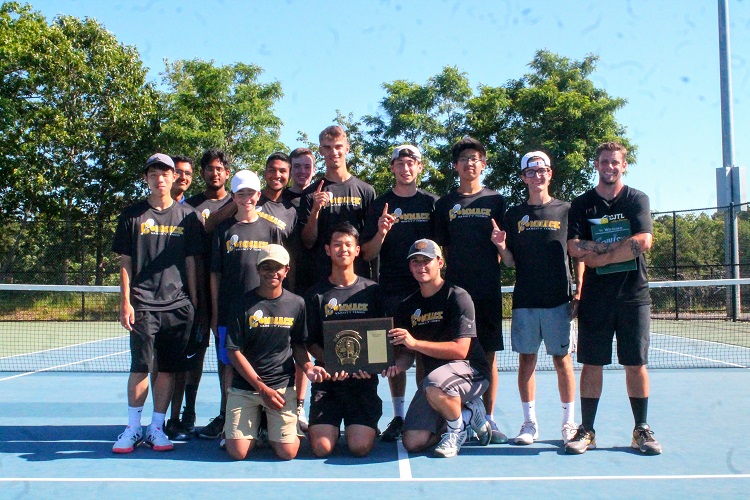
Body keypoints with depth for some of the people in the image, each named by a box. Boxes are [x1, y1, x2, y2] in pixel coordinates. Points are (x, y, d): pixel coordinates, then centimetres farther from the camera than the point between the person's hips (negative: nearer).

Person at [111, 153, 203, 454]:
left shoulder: (186, 216, 10)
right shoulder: (133, 215, 8)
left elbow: (191, 262, 11)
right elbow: (125, 262, 6)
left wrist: (194, 302, 7)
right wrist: (125, 302, -2)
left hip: (178, 305, 1)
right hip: (143, 304, -1)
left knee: (168, 369, 3)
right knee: (141, 367, -5)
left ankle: (156, 428, 14)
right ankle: (133, 429, 7)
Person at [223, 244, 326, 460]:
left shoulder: (296, 304, 3)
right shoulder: (244, 305, -4)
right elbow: (234, 352, -4)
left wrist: (308, 367, -7)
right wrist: (262, 388, -10)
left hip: (282, 386, 1)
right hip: (244, 386, -1)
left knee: (287, 453, -8)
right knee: (237, 453, -10)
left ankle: (272, 426, 24)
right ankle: (254, 425, 23)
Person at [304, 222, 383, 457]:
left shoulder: (373, 291, 6)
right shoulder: (316, 294, 6)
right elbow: (310, 342, 5)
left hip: (363, 378, 0)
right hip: (327, 378, 0)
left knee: (360, 447, -14)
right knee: (322, 448, -12)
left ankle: (368, 424, 21)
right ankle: (329, 425, 22)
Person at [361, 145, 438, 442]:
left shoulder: (432, 203, 8)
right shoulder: (380, 205, 8)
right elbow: (367, 255, 4)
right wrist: (381, 233, -15)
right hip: (392, 292, 1)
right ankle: (398, 417, 12)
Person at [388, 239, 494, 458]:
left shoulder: (458, 297, -12)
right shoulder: (408, 306, 8)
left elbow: (460, 350, -20)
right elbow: (407, 354, 10)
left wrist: (415, 342, -28)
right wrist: (395, 365, -14)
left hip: (470, 371, -6)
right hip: (434, 376, 7)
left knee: (433, 387, -40)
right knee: (413, 442, -7)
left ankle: (456, 428, -7)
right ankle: (467, 412, 16)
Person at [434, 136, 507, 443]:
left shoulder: (496, 201, 9)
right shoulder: (445, 204, 10)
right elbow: (441, 247, 11)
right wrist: (452, 273, -1)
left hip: (488, 290, 0)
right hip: (455, 288, 0)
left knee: (488, 355, 3)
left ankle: (487, 418, 11)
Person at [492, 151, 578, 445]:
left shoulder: (566, 211, 4)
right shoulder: (513, 215, 9)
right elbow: (510, 262, 9)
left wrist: (579, 293, -2)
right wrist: (501, 247, -12)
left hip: (558, 299, -2)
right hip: (524, 300, 2)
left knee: (561, 358, 3)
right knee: (526, 358, 4)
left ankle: (569, 422, 14)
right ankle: (529, 423, 13)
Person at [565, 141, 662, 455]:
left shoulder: (637, 200, 5)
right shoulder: (581, 204, 7)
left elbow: (644, 242, -11)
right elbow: (574, 248, -7)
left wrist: (599, 255, -12)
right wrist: (620, 246, -12)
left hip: (633, 295, 0)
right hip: (595, 297, 1)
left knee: (636, 364, 4)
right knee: (591, 364, 2)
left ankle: (642, 430, 15)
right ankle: (586, 430, 10)